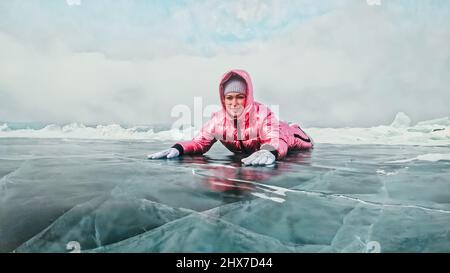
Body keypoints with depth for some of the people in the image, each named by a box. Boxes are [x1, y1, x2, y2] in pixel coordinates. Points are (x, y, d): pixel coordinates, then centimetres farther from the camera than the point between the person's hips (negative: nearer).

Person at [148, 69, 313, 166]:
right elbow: (200, 142, -25)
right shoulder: (218, 118, -28)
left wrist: (270, 152, -76)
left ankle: (294, 129, 51)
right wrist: (178, 148, -47)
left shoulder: (262, 113, -40)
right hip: (244, 155, 3)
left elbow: (276, 142, -50)